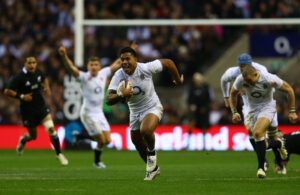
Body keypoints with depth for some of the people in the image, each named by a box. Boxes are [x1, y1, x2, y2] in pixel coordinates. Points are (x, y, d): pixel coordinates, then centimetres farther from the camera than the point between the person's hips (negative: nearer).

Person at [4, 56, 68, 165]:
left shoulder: (38, 73, -2)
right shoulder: (20, 78, -19)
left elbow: (44, 80, 22)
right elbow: (7, 91, -17)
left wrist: (47, 88, 3)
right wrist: (21, 96, -24)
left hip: (41, 106, 3)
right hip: (28, 110, -3)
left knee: (51, 129, -12)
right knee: (33, 135, 10)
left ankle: (59, 154, 1)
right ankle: (23, 140, 47)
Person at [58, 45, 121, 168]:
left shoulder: (103, 74, 0)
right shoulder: (84, 77, -16)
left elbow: (116, 65, 13)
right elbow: (71, 68, -32)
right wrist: (64, 56, -50)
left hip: (99, 113, 6)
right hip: (88, 114, -6)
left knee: (107, 140, 3)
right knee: (102, 140, -6)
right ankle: (97, 162, 22)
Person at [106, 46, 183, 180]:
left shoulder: (146, 68, -24)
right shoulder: (119, 76, -19)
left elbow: (168, 63, -9)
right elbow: (108, 100, -28)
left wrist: (178, 80, 5)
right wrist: (121, 95, -48)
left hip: (152, 108, -4)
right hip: (135, 112, 4)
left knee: (145, 130, -33)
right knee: (138, 143, 12)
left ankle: (152, 153, -1)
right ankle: (153, 168, 38)